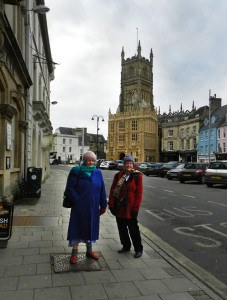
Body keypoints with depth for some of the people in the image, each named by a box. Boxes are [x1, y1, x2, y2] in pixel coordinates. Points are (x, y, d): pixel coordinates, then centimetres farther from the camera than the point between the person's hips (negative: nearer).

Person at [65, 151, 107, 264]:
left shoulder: (97, 173, 5)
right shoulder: (76, 172, -6)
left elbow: (102, 190, 7)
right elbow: (70, 188, -9)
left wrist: (103, 205, 6)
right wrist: (77, 200, -15)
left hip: (93, 207, 4)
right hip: (80, 207, -4)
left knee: (91, 227, 14)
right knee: (77, 227, 3)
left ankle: (89, 251, 31)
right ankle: (74, 253, 16)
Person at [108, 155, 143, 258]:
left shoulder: (137, 176, -6)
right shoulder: (118, 176, 3)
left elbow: (139, 193, -7)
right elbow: (112, 190, 3)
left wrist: (135, 208, -11)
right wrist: (111, 205, -3)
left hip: (130, 208, -4)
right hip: (119, 208, 4)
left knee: (133, 229, 4)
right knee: (122, 229, 15)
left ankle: (138, 249, 21)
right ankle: (126, 246, 34)